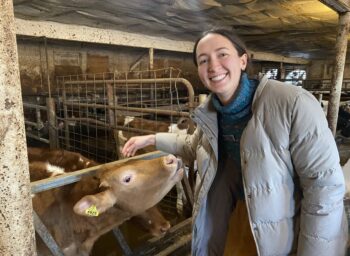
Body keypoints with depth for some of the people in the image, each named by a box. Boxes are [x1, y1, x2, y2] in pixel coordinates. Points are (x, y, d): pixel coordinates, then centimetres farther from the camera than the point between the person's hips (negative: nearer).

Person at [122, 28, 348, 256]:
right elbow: (195, 146, 14)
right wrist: (151, 139, 5)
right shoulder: (210, 112, -6)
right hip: (239, 213, 5)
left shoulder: (293, 103, -26)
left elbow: (326, 184, -23)